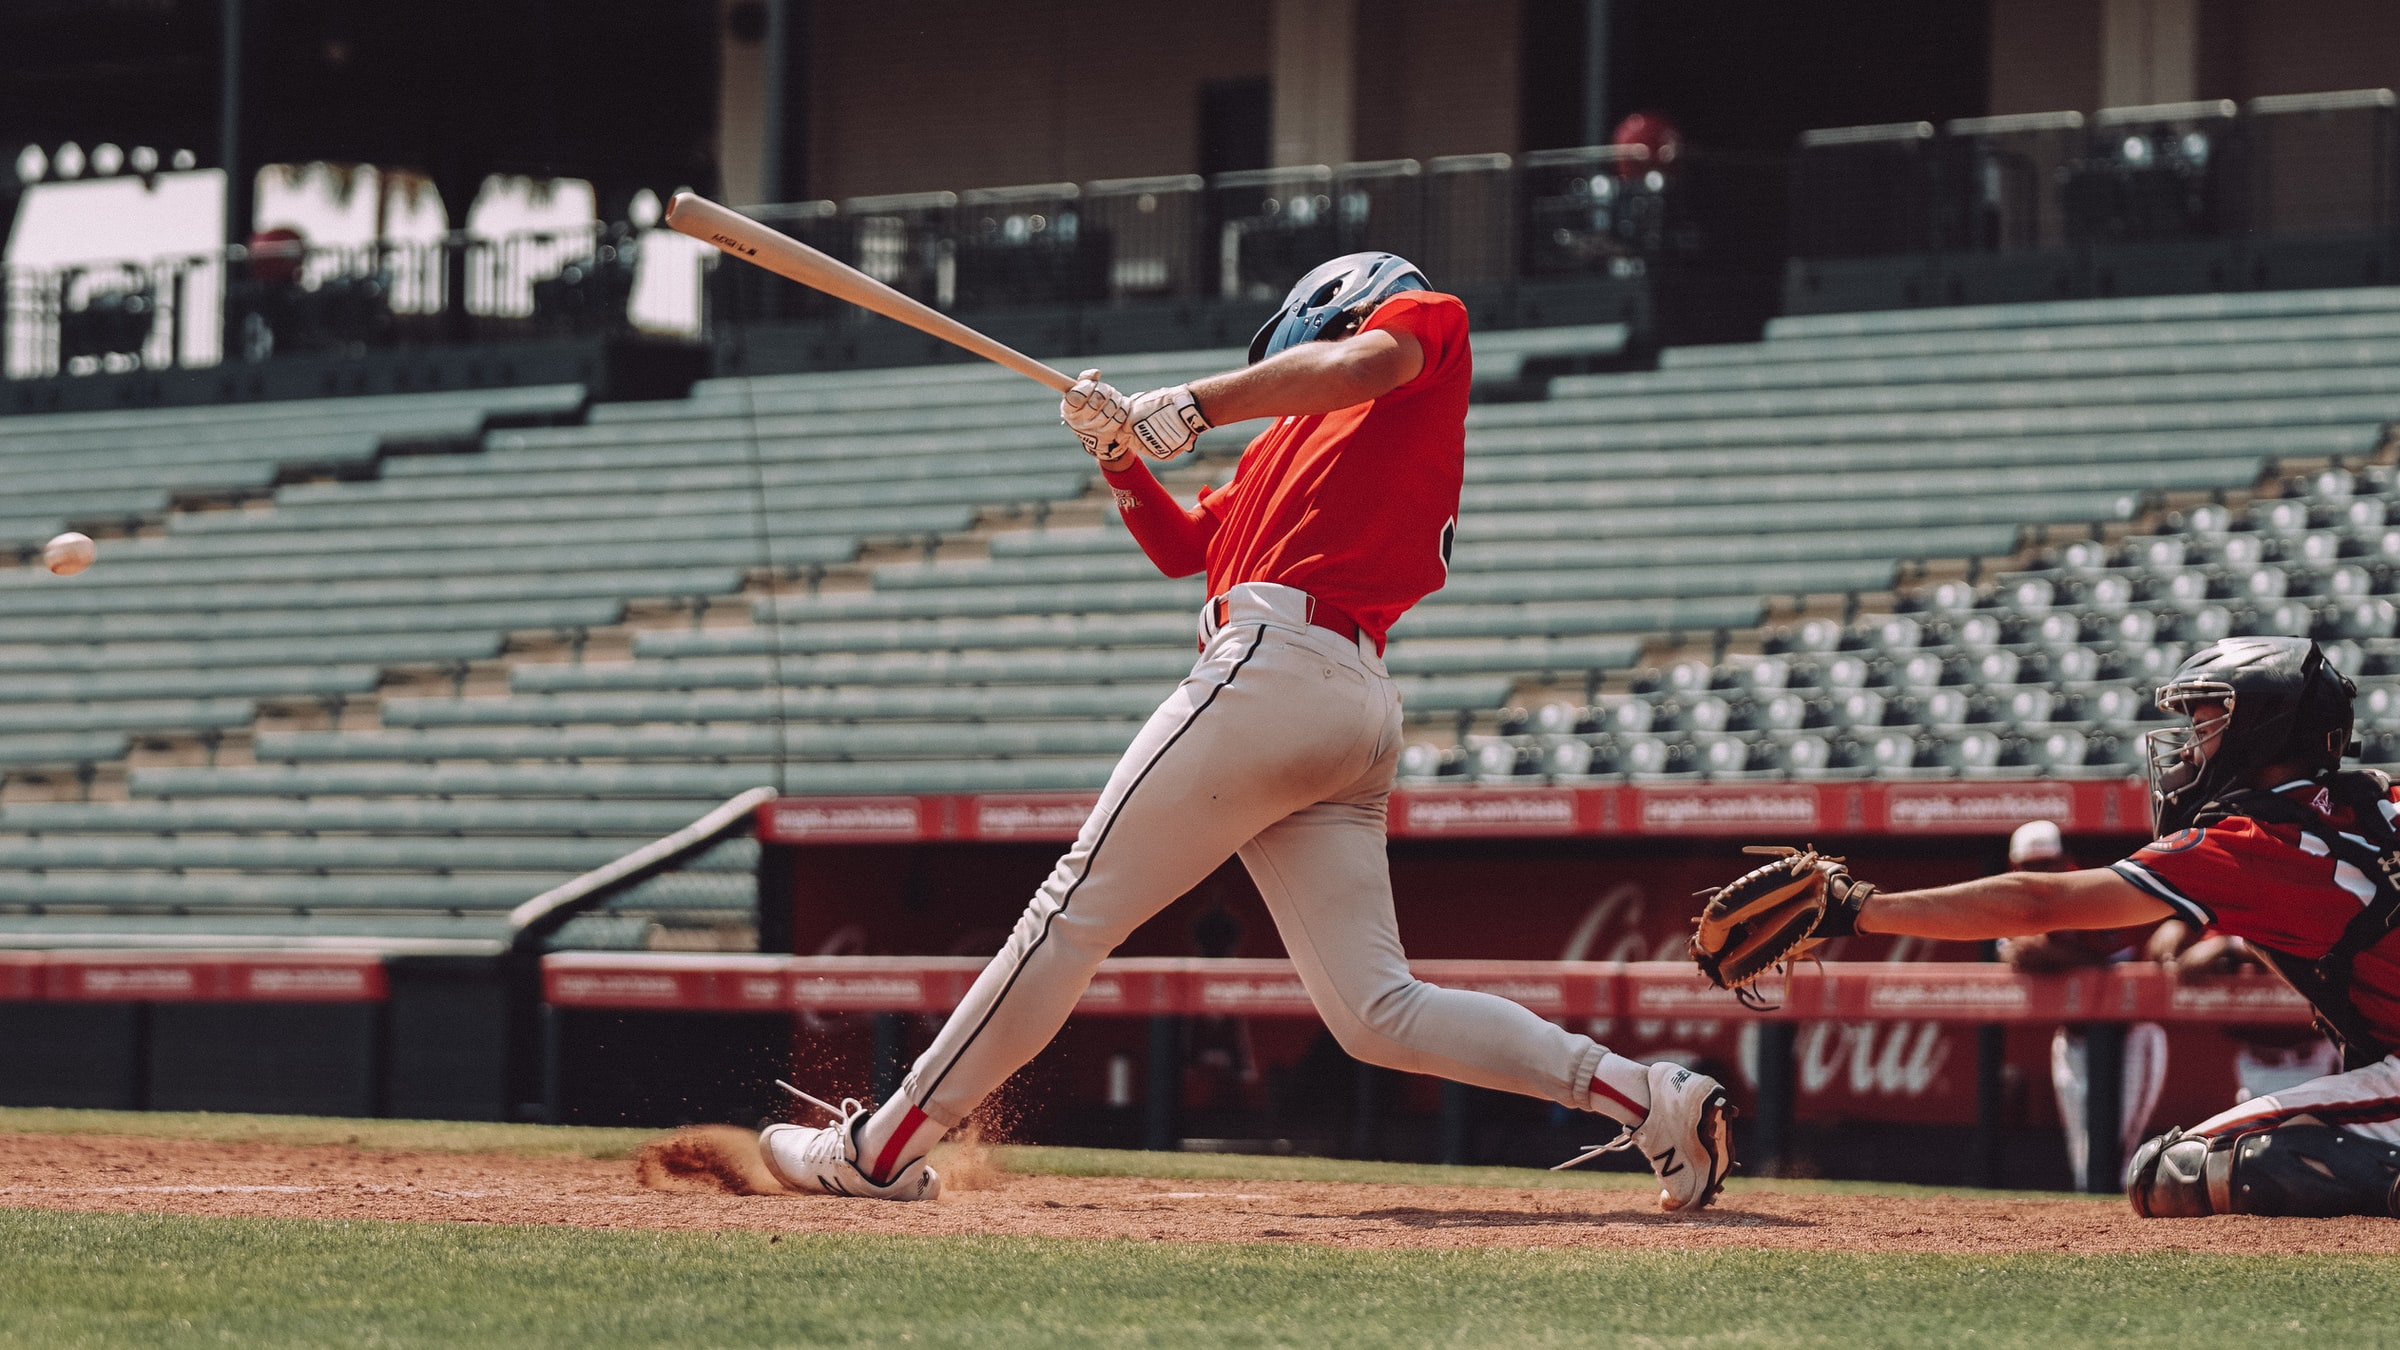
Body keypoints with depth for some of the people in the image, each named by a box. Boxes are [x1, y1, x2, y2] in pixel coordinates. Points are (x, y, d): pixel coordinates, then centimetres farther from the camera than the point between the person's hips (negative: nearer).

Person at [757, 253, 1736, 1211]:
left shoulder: (1429, 319, 12)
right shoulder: (1289, 444, 34)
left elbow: (1363, 362, -11)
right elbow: (1183, 546, 33)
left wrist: (1195, 404, -16)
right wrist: (1123, 457, 16)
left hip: (1278, 660, -9)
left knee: (1077, 910, -5)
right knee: (1377, 1014, 0)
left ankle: (890, 1144, -3)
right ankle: (1647, 1096, -8)